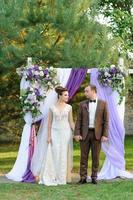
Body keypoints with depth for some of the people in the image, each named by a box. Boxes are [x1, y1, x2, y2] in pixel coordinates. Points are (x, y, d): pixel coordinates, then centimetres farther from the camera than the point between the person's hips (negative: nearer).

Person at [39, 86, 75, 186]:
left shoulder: (69, 107, 3)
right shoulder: (52, 107, 1)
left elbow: (71, 122, 5)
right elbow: (49, 123, 3)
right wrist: (49, 136, -4)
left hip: (66, 133, 1)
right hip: (55, 133, -1)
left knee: (64, 155, 1)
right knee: (54, 155, -4)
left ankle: (62, 178, 7)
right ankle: (52, 178, 3)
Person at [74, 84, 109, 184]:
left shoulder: (103, 103, 1)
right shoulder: (83, 104, 6)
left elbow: (106, 120, -1)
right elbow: (79, 120, 4)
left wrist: (105, 135, -8)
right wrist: (77, 134, -6)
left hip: (97, 134, -1)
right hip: (85, 133, 2)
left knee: (96, 156, 3)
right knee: (83, 156, 2)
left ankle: (94, 177, 11)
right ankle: (83, 177, 7)